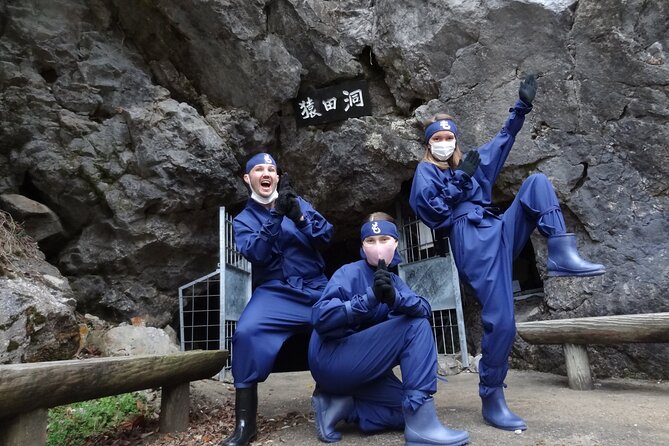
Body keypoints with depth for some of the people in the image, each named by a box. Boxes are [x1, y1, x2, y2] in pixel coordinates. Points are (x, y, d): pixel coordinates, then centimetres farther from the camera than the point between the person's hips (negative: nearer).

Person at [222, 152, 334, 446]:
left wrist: (298, 216, -19)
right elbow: (255, 253, -10)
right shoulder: (243, 219, 10)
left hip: (317, 289, 2)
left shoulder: (299, 203, 12)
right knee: (247, 332, -29)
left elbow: (326, 236, -2)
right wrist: (275, 215, -21)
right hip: (275, 292, -1)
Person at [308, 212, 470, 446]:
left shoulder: (393, 281, 9)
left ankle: (342, 403, -1)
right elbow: (321, 318, -24)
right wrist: (371, 298, -34)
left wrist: (395, 298, -35)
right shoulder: (350, 272, -10)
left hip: (359, 365, 7)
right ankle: (421, 424, -22)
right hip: (331, 361, -7)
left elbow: (424, 309, -12)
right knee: (416, 326, -17)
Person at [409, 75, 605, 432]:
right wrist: (461, 179, -5)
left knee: (537, 182, -4)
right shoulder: (425, 171, 13)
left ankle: (561, 255, -21)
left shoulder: (470, 163, 29)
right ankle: (492, 400, -1)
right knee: (500, 321, -16)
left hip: (501, 231, 7)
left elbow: (503, 141, 32)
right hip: (471, 240, -7)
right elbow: (428, 209, -4)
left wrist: (521, 107, 26)